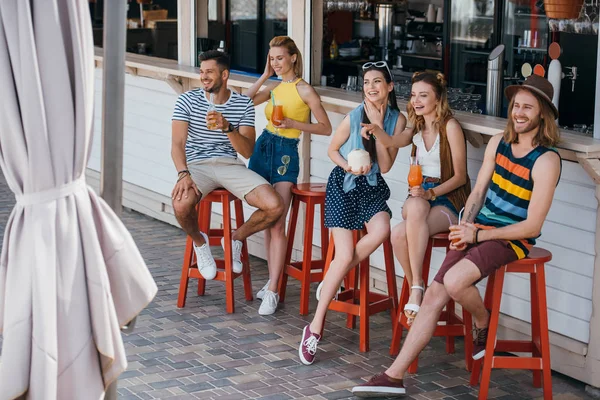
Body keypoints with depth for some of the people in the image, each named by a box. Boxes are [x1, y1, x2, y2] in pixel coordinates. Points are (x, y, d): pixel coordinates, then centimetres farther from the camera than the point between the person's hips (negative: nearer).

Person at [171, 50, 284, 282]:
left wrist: (227, 127, -23)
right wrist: (183, 173, -27)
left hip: (230, 165, 2)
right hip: (197, 164, -2)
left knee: (275, 207, -20)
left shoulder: (244, 105, 3)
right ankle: (199, 242, 2)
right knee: (181, 204, -36)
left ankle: (236, 239, 12)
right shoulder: (187, 101, 1)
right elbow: (178, 143, -7)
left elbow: (248, 151, -4)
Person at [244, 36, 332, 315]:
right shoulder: (274, 87, 12)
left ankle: (273, 291, -12)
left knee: (277, 222, -12)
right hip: (263, 147, 7)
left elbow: (326, 127, -8)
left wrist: (293, 123, -18)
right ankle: (272, 279, 17)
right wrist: (265, 75, 5)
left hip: (286, 153, -6)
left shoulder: (304, 90, -7)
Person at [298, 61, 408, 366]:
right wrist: (349, 167, -14)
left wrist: (378, 129, -17)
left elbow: (385, 166, -7)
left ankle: (333, 277, -7)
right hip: (343, 184, -3)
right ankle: (315, 327, -5)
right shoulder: (354, 117, -9)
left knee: (381, 229, -31)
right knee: (345, 255, -14)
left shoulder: (397, 119, -3)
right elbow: (332, 150, 4)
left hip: (373, 186, 3)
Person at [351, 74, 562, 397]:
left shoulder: (546, 161, -13)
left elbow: (532, 226, -14)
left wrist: (478, 234, -15)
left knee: (454, 280, -31)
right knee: (434, 294, -9)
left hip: (512, 240, -6)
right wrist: (466, 226, -4)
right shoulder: (498, 143, 7)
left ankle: (484, 327, 3)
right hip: (477, 230, 6)